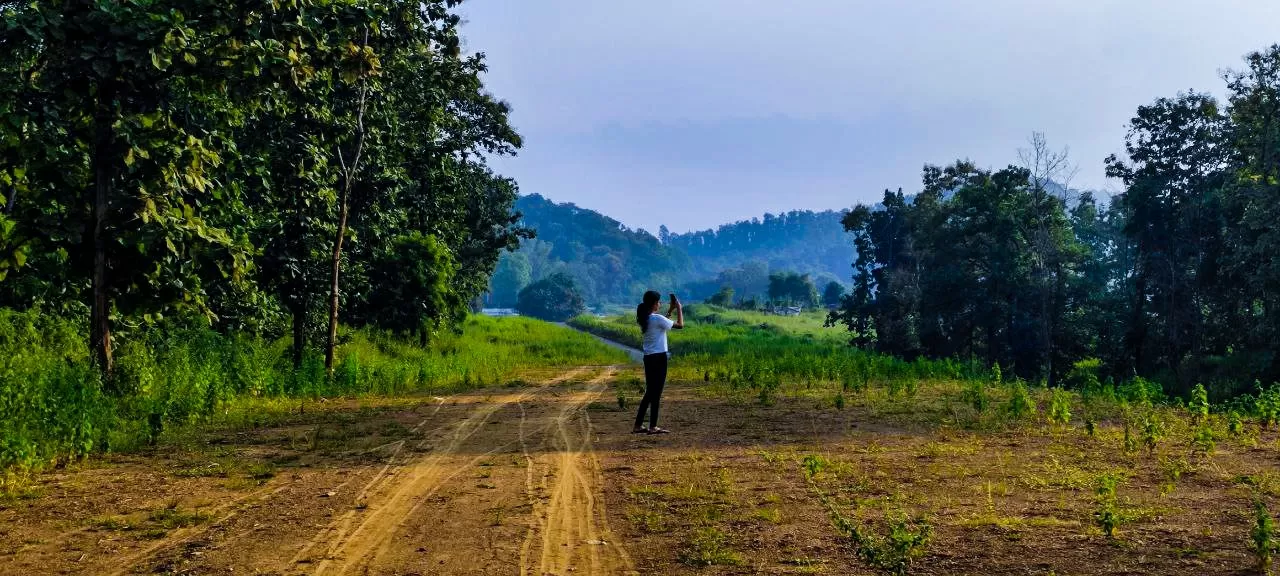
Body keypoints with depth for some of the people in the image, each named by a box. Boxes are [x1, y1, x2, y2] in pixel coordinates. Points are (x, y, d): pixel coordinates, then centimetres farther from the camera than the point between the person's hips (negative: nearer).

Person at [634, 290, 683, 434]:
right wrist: (679, 309, 2)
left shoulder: (644, 319, 9)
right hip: (659, 357, -8)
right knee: (656, 392, -1)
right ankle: (653, 427, 3)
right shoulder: (657, 318, -15)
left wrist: (670, 310, 23)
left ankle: (638, 426, 15)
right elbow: (680, 325, -10)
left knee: (650, 392, 14)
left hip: (648, 358, 8)